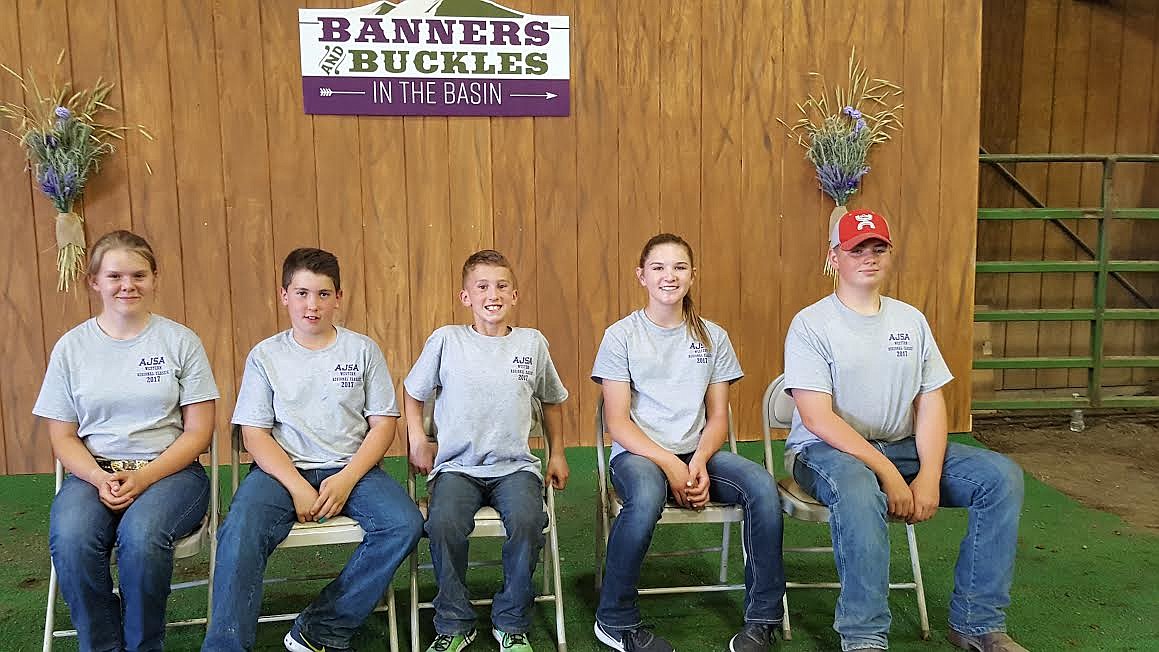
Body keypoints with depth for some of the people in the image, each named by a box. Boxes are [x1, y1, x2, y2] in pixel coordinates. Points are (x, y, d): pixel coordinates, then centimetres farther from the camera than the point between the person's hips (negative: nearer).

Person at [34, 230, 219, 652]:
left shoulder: (181, 341, 2)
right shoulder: (71, 347, 8)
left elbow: (198, 431, 0)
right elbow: (62, 437, 8)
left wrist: (144, 478, -14)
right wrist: (99, 478, -12)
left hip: (169, 470, -2)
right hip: (93, 472, 2)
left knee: (141, 534, -33)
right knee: (70, 538, -30)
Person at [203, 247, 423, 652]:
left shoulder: (363, 350, 7)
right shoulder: (265, 356, 7)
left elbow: (383, 424, 4)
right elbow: (255, 434, 2)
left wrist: (346, 480, -12)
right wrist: (297, 487, -14)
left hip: (351, 467, 1)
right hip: (282, 469, 0)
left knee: (404, 524, -26)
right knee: (240, 533, -31)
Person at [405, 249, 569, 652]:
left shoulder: (533, 343, 7)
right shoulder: (446, 340, 2)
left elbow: (551, 400, 22)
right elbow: (412, 393, 16)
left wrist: (557, 454, 18)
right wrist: (418, 443, 5)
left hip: (515, 466, 1)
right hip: (457, 465, 0)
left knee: (527, 521, -30)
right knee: (444, 523, -30)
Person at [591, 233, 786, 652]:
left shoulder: (713, 337, 10)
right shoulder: (621, 335, 0)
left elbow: (718, 418, 9)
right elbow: (617, 422, -5)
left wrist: (699, 460, -12)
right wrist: (669, 464, -18)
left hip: (697, 453, 3)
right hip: (637, 453, -3)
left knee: (762, 485, -26)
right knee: (646, 496, -38)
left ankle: (763, 618, -9)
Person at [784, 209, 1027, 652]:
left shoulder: (911, 320, 10)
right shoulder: (811, 324, -7)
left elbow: (930, 403, 5)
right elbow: (818, 418, -15)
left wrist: (929, 475, -12)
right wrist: (887, 473, -22)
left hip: (902, 446, 6)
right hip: (826, 450, -5)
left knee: (1002, 476, -13)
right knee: (858, 490, -40)